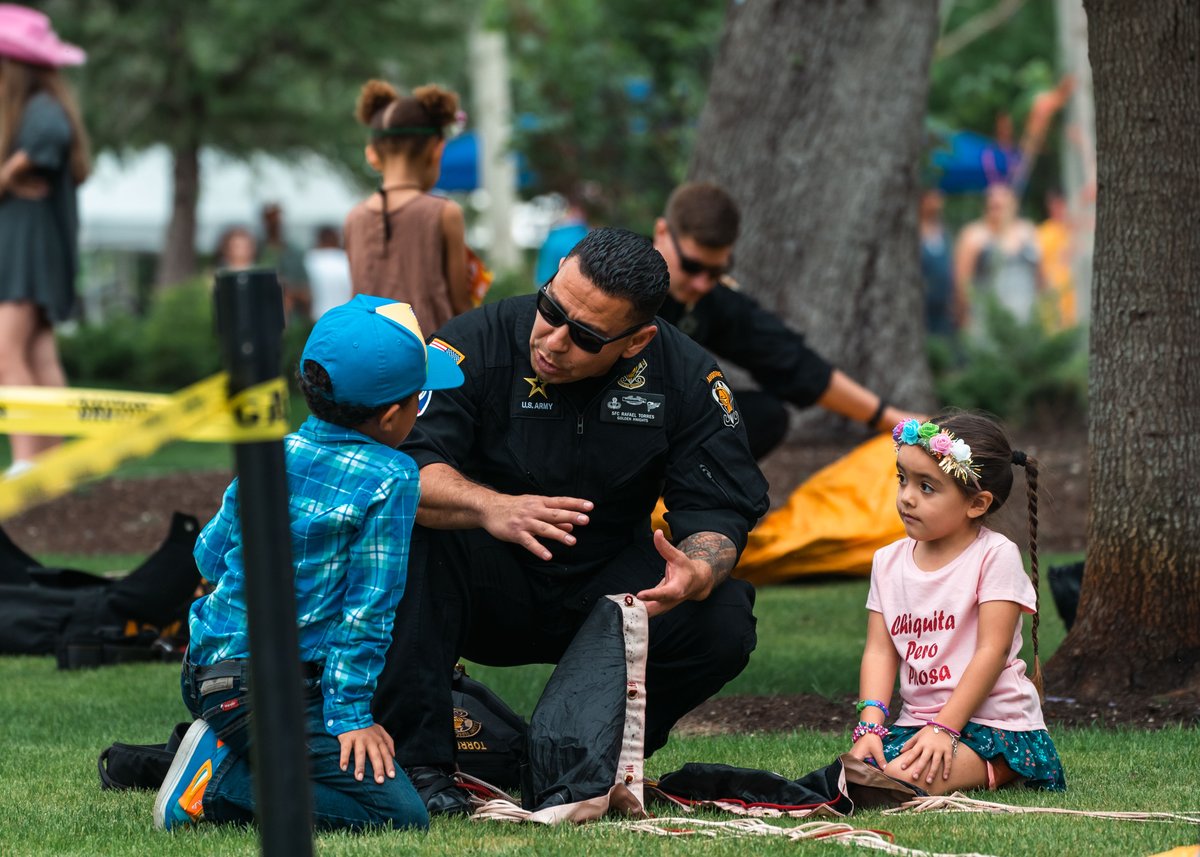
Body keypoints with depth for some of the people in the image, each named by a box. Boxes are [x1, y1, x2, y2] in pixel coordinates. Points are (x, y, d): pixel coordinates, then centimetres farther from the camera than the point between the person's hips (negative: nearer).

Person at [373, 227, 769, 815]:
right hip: (486, 599, -2)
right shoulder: (475, 346, -16)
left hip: (602, 599, 2)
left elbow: (719, 504, -8)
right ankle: (415, 764, -28)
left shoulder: (685, 376, -7)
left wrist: (700, 569, -32)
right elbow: (405, 462, -29)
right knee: (410, 529, -34)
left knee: (724, 622, -25)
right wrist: (491, 508, -49)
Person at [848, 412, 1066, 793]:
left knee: (904, 777, -30)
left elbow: (992, 652, -13)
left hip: (994, 722, -6)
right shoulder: (889, 561, 10)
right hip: (916, 719, 6)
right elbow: (880, 651, 4)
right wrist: (870, 725, -12)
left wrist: (943, 729, -19)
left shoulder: (994, 556, -8)